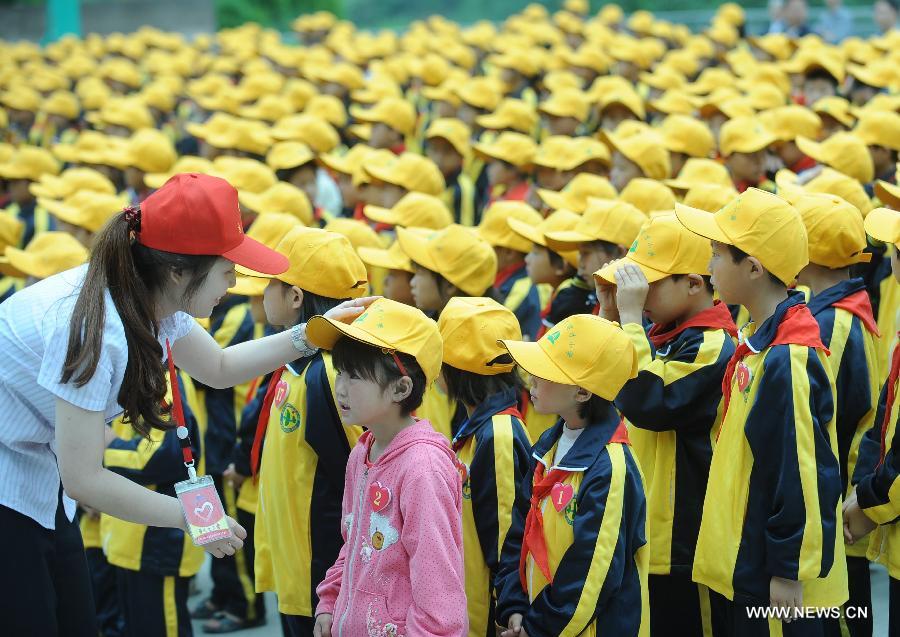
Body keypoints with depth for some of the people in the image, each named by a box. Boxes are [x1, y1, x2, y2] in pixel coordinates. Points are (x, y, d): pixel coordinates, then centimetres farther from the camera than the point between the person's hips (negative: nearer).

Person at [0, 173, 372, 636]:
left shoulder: (152, 300, -5)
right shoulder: (96, 328, -31)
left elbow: (219, 368, 15)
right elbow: (83, 479, -27)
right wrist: (191, 518, -18)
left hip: (40, 475, 9)